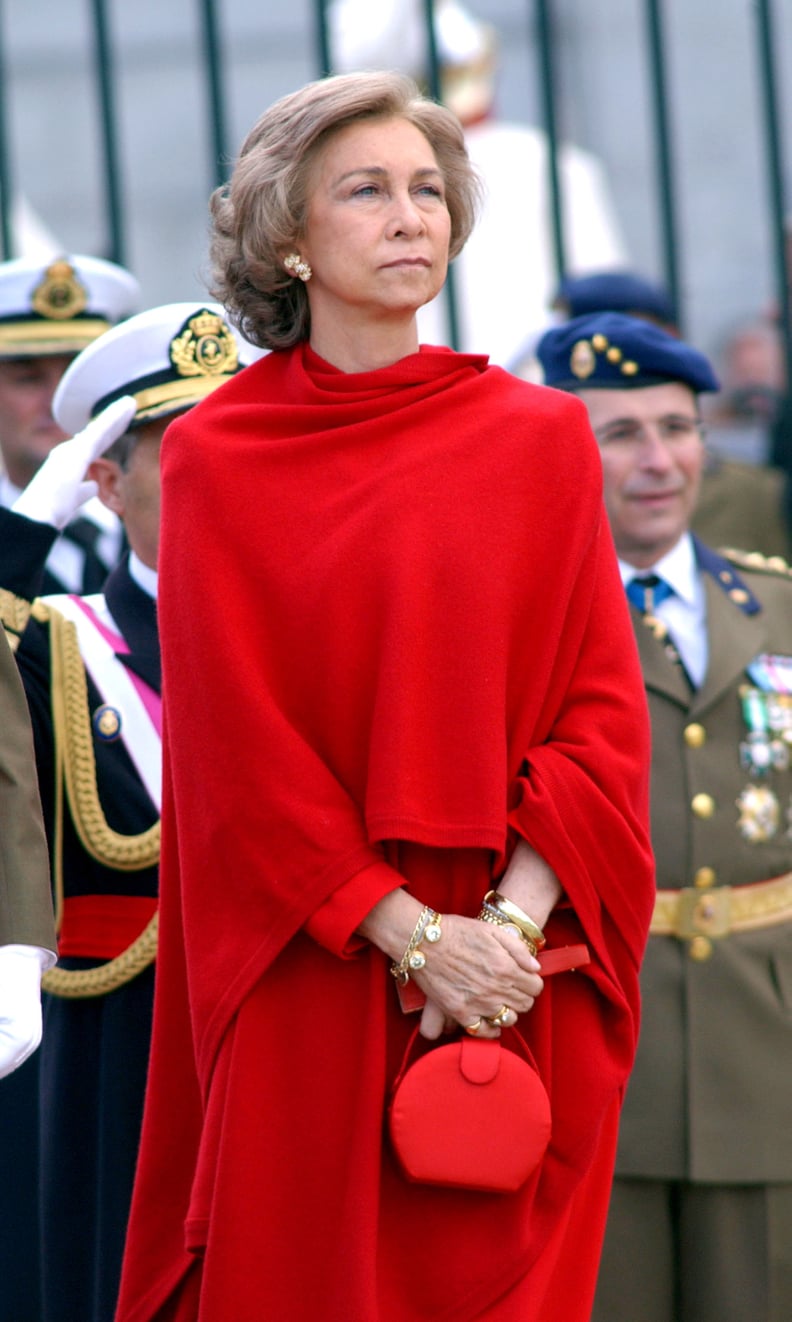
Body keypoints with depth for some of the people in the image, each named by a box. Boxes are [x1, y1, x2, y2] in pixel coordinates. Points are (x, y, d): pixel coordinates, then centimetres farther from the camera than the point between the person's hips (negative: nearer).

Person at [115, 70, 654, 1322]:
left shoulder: (541, 437, 7)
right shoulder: (215, 456, 3)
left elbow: (603, 713, 2)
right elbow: (237, 736, -3)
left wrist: (514, 921, -12)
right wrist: (412, 934, -12)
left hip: (520, 994, 1)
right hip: (307, 987, -1)